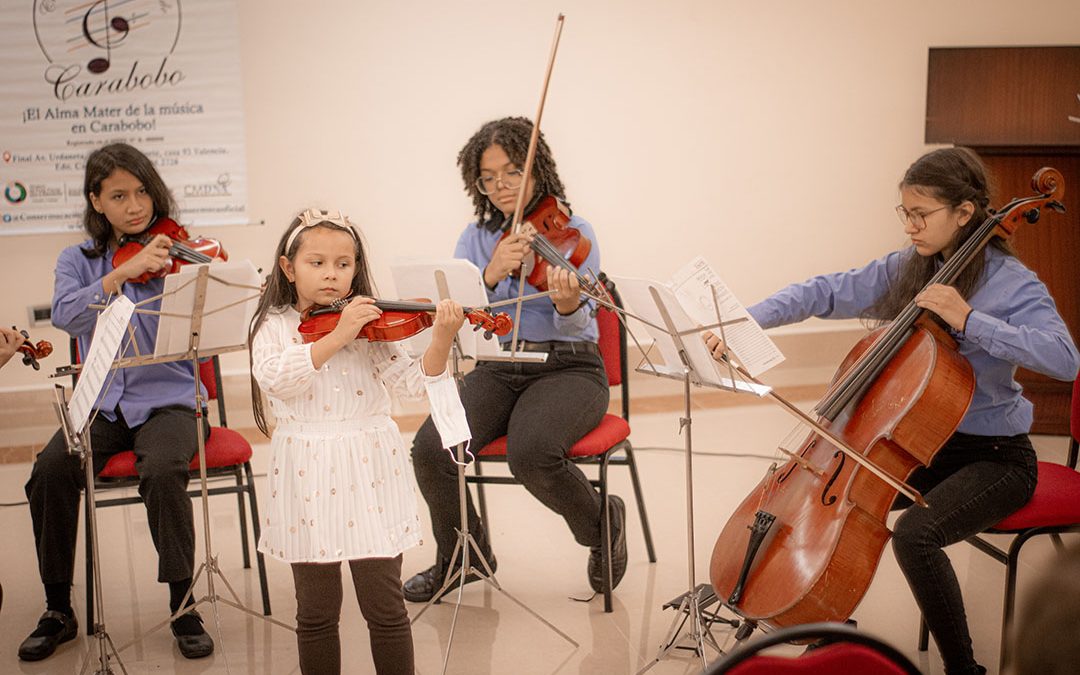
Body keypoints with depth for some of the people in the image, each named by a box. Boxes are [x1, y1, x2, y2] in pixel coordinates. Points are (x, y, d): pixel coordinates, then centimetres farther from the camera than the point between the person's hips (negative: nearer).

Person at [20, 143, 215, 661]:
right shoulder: (77, 260, 9)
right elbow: (66, 316, -13)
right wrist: (122, 272, -25)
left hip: (167, 399, -2)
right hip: (103, 403, 2)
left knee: (162, 469, -32)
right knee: (50, 470, -24)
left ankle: (183, 607, -15)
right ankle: (58, 610, -4)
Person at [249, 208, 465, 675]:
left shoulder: (371, 325, 3)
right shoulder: (273, 326, 1)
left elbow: (411, 381, -6)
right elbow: (273, 377, -19)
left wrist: (442, 339, -23)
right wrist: (337, 336, -25)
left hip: (369, 472, 0)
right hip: (308, 475, 0)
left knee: (385, 610, 5)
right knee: (316, 614, 11)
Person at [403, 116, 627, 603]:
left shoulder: (573, 232, -2)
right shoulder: (476, 238, 9)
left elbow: (577, 328, -11)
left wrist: (569, 303, -35)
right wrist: (491, 276, -23)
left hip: (567, 368, -3)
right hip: (498, 370, 4)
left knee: (531, 452, -34)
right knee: (430, 448, -23)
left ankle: (602, 527, 0)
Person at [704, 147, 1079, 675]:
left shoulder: (1011, 283, -15)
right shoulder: (905, 270, 2)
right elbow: (823, 294, 0)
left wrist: (968, 320, -34)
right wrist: (745, 321, -13)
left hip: (995, 457, -6)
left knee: (914, 533, -30)